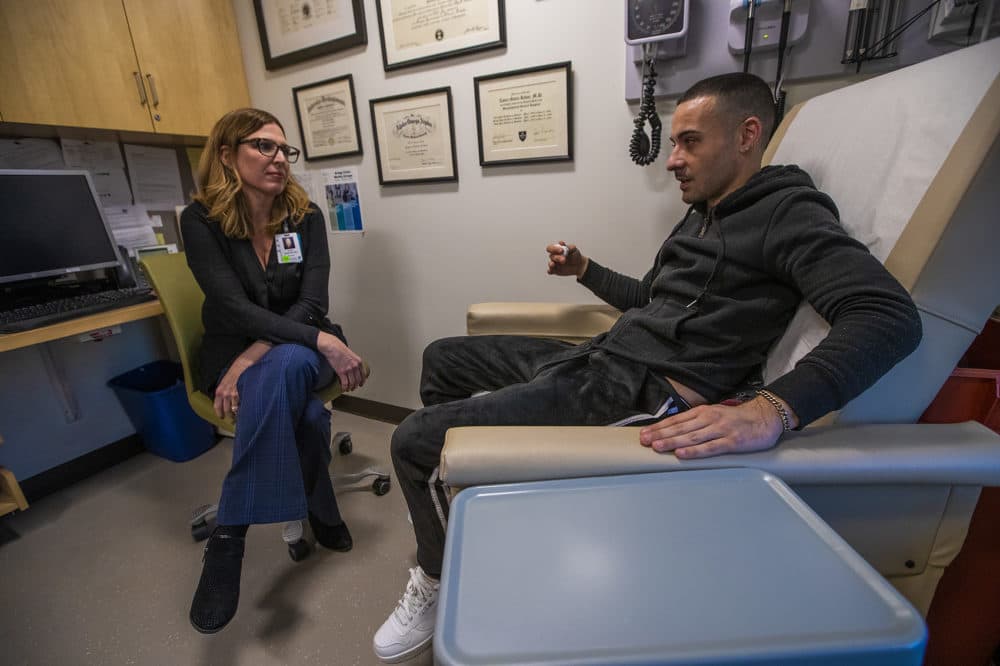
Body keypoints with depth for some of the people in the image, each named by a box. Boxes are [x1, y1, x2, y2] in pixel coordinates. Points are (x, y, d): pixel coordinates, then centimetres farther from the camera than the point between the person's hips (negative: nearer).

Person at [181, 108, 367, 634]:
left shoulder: (306, 216, -2)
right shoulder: (201, 220, -8)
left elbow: (311, 303, -12)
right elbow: (236, 309, -21)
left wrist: (255, 359, -27)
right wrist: (325, 342, -35)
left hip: (298, 350, 2)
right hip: (233, 353, -1)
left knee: (286, 367, -36)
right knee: (305, 413, -34)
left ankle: (229, 533, -21)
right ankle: (320, 510, -10)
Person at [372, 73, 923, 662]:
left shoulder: (788, 212, -6)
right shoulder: (701, 217, 22)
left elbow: (891, 316, -21)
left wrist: (772, 410, -37)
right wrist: (585, 270, 22)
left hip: (644, 392, -10)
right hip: (599, 358, 10)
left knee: (414, 439, -14)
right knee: (443, 357, 19)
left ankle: (436, 580, 12)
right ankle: (449, 471, 32)